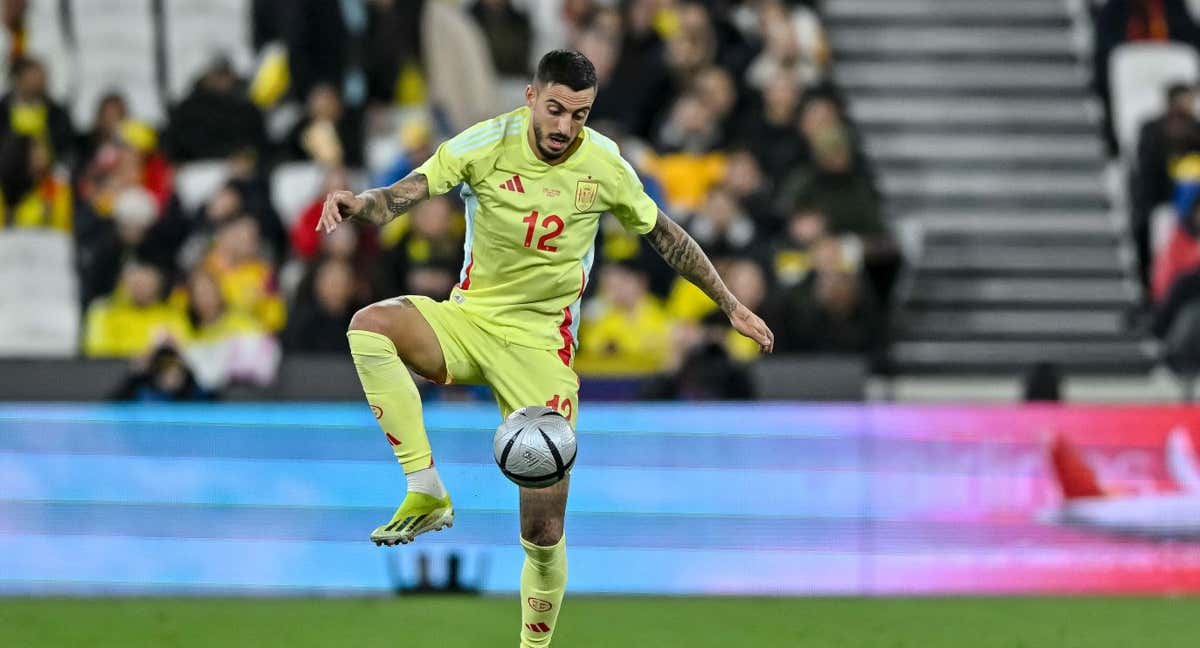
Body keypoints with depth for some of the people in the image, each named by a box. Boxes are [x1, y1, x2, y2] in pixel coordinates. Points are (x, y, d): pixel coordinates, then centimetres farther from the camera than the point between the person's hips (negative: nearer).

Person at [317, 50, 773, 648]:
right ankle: (426, 493, -28)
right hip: (467, 321, 0)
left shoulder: (604, 166, -6)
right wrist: (358, 205, -44)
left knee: (544, 530, -5)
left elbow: (664, 235, 10)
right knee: (370, 325, -33)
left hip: (542, 345, 0)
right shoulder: (486, 145, -12)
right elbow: (402, 196, -20)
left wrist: (732, 307, 14)